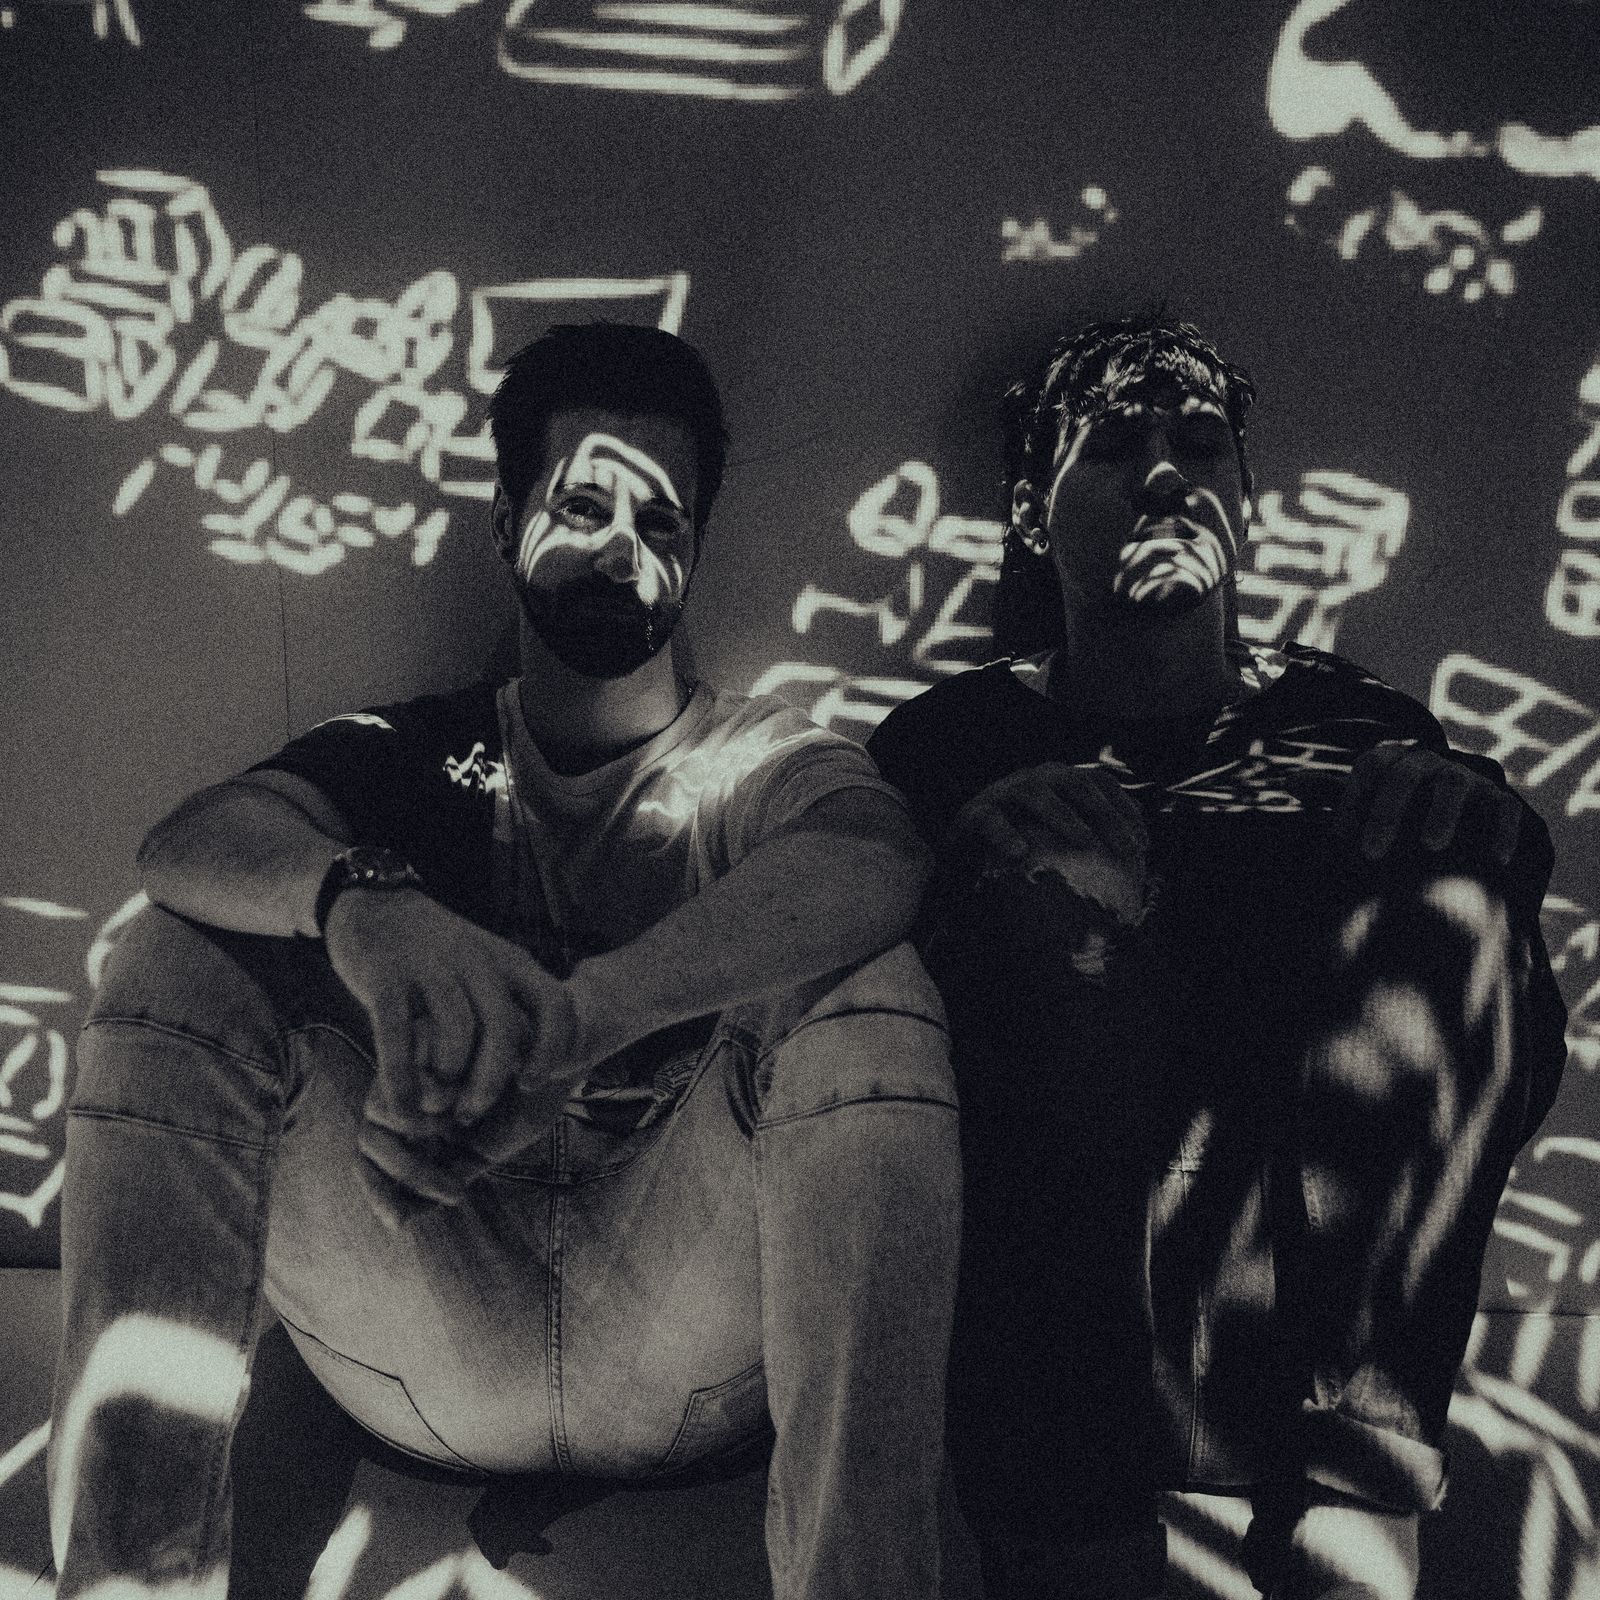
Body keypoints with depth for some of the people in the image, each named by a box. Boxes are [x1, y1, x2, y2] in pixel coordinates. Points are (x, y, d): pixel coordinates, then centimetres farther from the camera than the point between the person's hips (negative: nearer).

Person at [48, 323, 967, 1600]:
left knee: (860, 989, -24)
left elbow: (875, 865, -16)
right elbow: (191, 843, -7)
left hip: (695, 1338, -1)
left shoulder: (764, 761, 12)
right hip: (426, 1338, 2)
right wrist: (362, 904, -32)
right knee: (188, 962, -13)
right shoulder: (408, 753, 17)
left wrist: (566, 1025, -32)